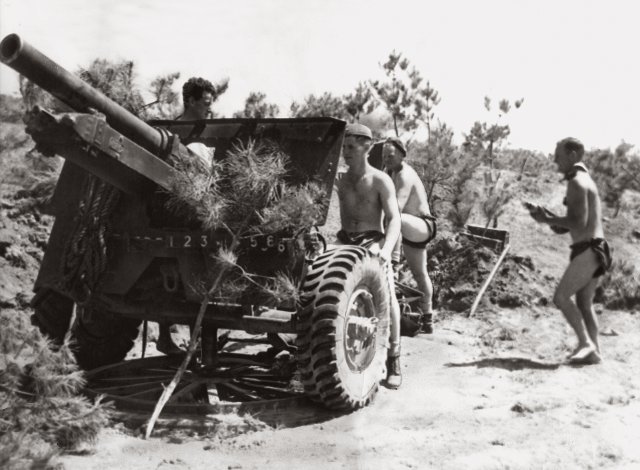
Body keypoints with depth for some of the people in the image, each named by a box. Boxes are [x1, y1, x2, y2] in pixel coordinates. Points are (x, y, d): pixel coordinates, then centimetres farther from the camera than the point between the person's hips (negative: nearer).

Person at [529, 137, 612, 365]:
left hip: (588, 250, -10)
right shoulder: (584, 179, 19)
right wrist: (552, 219, 9)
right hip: (592, 249, 10)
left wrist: (548, 220, -11)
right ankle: (593, 352, 14)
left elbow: (580, 222, -21)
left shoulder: (576, 182, -13)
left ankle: (585, 343, -8)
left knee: (561, 297, -11)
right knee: (584, 303, 12)